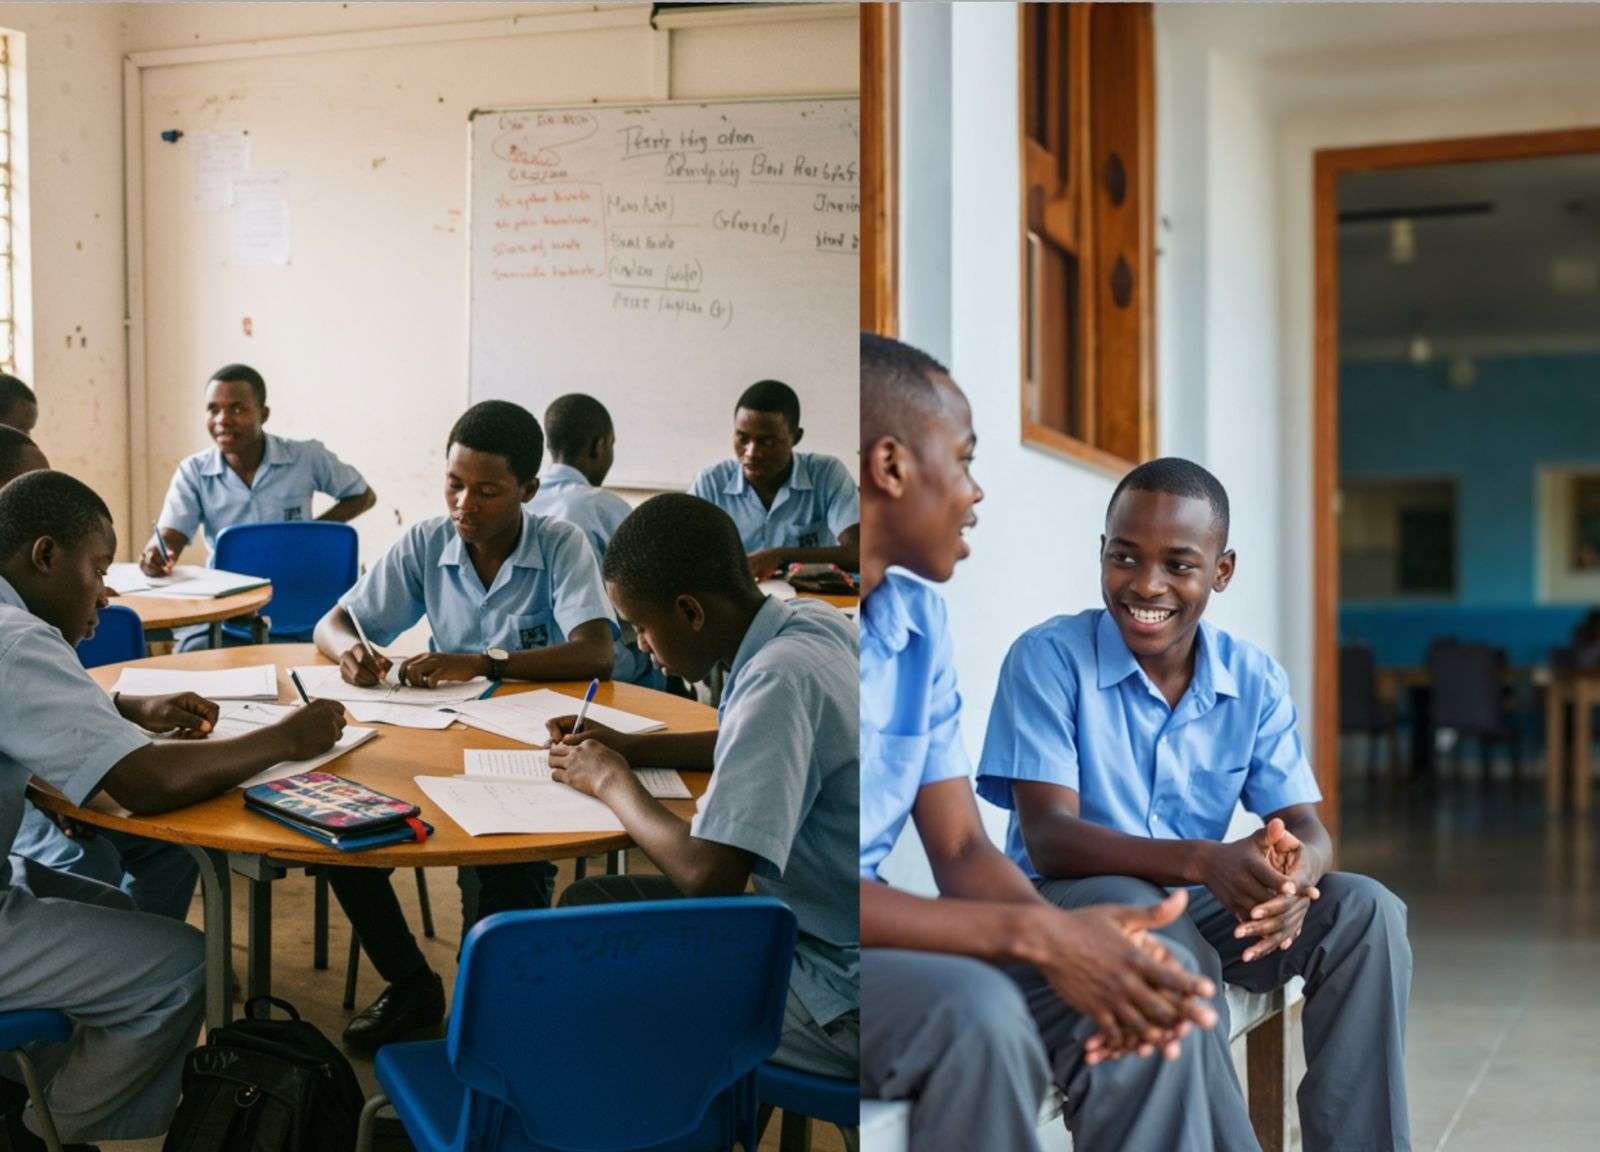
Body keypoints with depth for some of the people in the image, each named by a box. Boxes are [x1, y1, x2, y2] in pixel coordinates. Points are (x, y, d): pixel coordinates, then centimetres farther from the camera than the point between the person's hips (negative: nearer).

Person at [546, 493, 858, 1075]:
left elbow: (706, 875, -28)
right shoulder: (813, 622, 2)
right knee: (588, 901, 12)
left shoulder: (779, 678, -26)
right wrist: (631, 747, 14)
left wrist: (611, 779, -10)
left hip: (841, 1001, -9)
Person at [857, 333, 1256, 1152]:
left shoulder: (917, 619, 7)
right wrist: (1035, 935, -27)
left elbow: (961, 852, 4)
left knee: (1150, 983, -10)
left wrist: (1070, 933, -16)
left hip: (885, 938, 7)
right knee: (972, 1011, -32)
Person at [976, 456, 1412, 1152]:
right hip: (1067, 903, -4)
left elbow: (1304, 827, -3)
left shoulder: (1256, 681, 3)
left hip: (1204, 909, 5)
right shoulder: (1048, 658, -12)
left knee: (1364, 910, -17)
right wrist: (1200, 861, -37)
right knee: (1150, 920, -37)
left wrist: (1291, 873, -31)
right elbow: (1048, 834, -20)